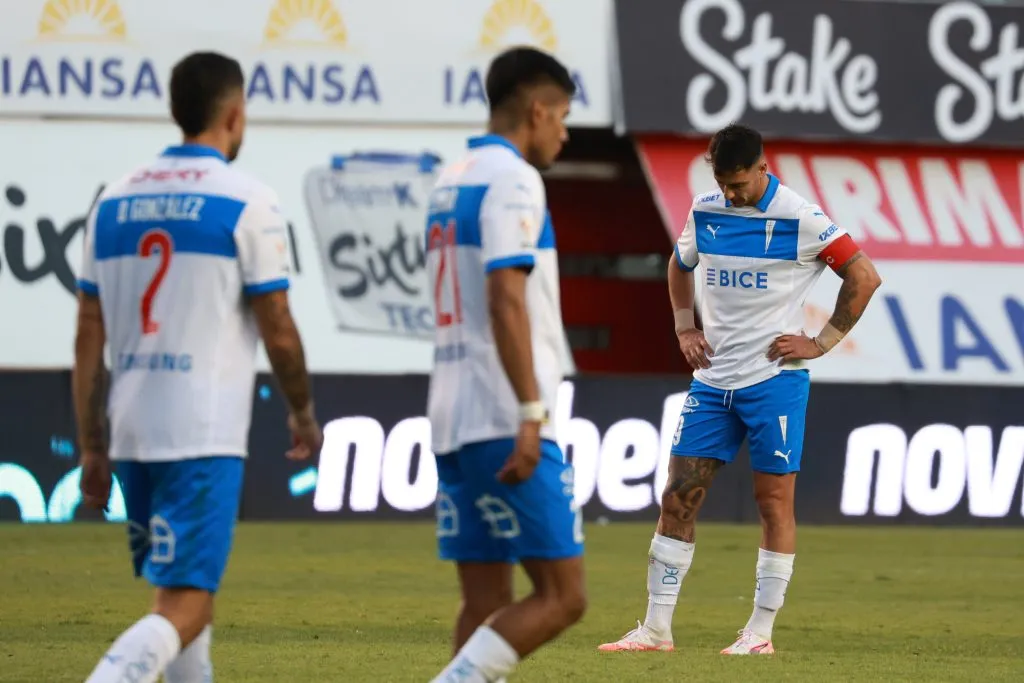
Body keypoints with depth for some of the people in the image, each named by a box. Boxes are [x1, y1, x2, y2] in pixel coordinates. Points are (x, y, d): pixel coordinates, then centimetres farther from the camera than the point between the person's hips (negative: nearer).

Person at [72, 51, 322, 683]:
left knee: (184, 592, 20)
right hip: (205, 437, -6)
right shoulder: (247, 202, -6)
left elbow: (89, 338, 10)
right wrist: (303, 412, 13)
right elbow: (277, 330, -5)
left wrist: (92, 448, 14)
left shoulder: (115, 201, 10)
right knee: (185, 606, -9)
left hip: (131, 433, 6)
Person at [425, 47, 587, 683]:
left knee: (487, 602, 7)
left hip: (453, 424, 9)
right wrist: (531, 415, -22)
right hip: (504, 422, -9)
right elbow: (506, 301, -20)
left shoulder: (450, 183, 19)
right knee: (562, 595, -6)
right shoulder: (513, 180, -9)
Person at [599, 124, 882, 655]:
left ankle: (761, 631, 5)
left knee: (774, 501, -2)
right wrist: (684, 327, 14)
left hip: (773, 380, -5)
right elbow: (679, 266, 26)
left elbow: (864, 278, -7)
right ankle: (656, 628, 4)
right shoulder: (705, 212, 5)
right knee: (678, 497, 0)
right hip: (712, 378, 5)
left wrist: (822, 343, -8)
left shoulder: (800, 219, -10)